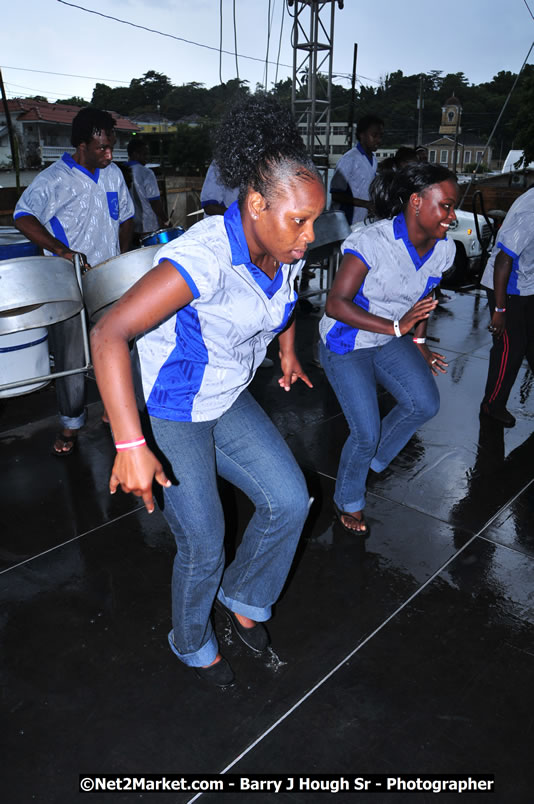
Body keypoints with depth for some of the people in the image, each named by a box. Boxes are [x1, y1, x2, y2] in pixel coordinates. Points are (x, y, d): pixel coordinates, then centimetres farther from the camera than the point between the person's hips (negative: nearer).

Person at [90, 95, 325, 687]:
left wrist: (288, 350, 18)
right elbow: (109, 334, -36)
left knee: (289, 500, 2)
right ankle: (192, 644, 36)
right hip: (169, 416, -7)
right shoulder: (206, 257, -31)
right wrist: (130, 445, -41)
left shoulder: (285, 250, -6)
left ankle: (244, 596, 31)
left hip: (229, 402, 7)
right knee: (203, 549, 3)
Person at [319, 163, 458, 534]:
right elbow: (336, 304, -30)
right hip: (345, 344, -6)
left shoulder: (443, 249, -6)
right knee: (366, 434, -7)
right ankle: (348, 501, 24)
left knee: (425, 404, -13)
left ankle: (373, 459, 16)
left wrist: (418, 343, 10)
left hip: (391, 341, 6)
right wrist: (396, 327, -35)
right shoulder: (371, 242, -27)